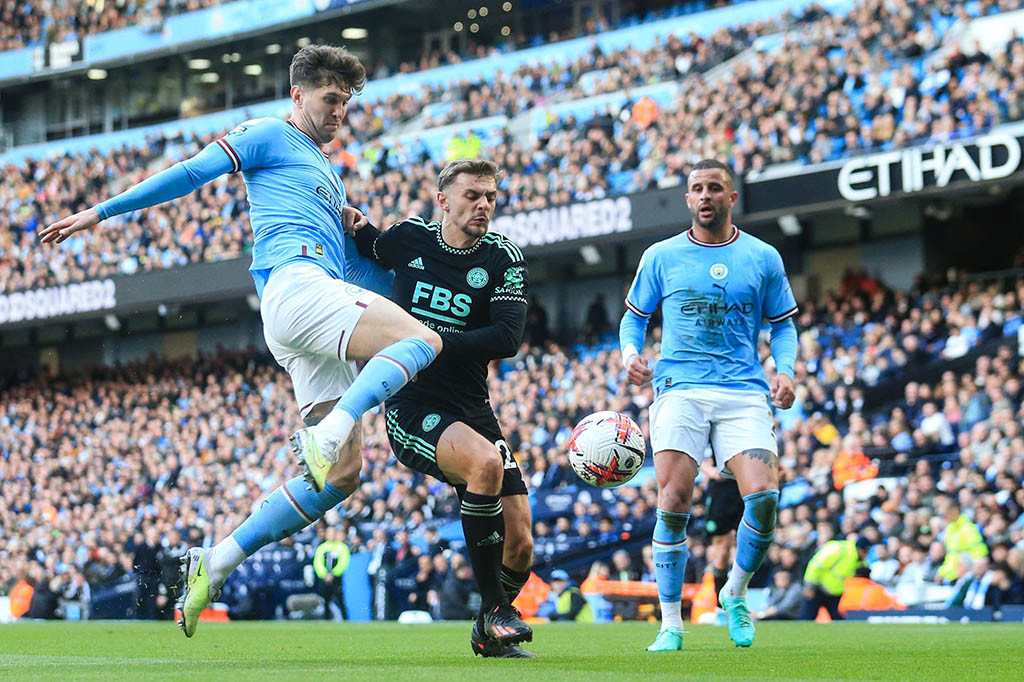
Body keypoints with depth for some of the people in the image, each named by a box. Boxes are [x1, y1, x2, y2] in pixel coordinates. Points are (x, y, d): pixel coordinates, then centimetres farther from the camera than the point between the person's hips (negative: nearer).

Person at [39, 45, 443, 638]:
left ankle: (217, 562, 1)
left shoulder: (328, 173, 34)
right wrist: (100, 213, -2)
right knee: (423, 342, -26)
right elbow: (193, 173, 2)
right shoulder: (270, 136, 9)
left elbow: (364, 275, 35)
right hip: (295, 283, -9)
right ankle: (324, 433, -43)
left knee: (344, 472, 0)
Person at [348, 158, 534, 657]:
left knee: (520, 548, -3)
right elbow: (367, 251, 25)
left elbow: (506, 339, -14)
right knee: (486, 461, -35)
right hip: (412, 410, -3)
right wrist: (357, 226, 3)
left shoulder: (504, 259, -1)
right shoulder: (408, 238, 2)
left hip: (473, 411, 3)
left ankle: (490, 633, 30)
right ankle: (492, 611, -22)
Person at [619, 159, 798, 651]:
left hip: (745, 393, 1)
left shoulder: (763, 258, 11)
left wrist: (785, 370, 0)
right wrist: (630, 353, -2)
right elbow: (634, 316, 18)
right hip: (680, 389, 0)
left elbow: (782, 324, 18)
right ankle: (670, 623, -3)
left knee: (763, 496, -16)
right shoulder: (660, 257, 10)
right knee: (674, 502, -14)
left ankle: (735, 594, 11)